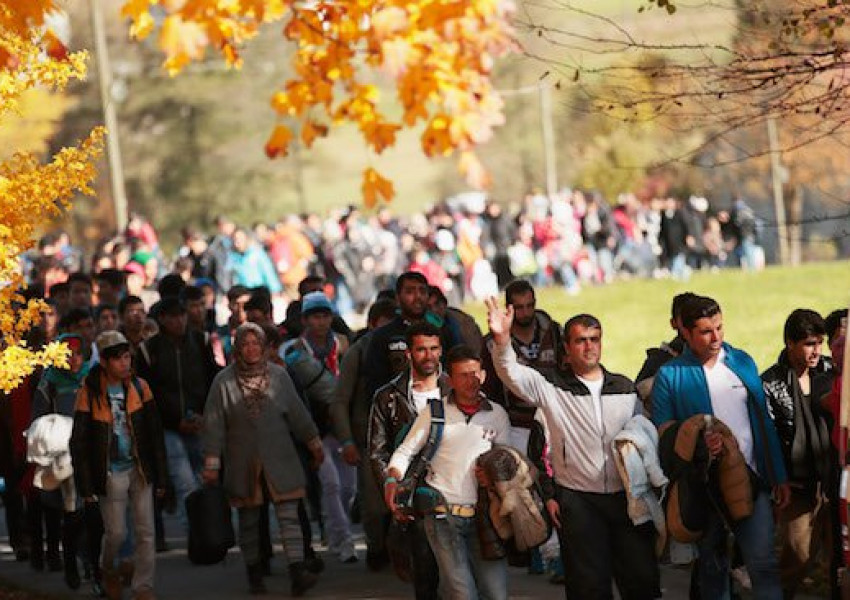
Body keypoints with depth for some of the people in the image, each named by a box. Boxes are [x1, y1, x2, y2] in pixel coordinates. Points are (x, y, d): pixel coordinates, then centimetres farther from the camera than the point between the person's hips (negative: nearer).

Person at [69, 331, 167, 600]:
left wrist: (160, 477, 1)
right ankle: (108, 569, 36)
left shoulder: (139, 387, -2)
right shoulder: (89, 394, -10)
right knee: (116, 533, 6)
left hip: (140, 470, 2)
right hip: (110, 474, -2)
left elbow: (155, 434, 3)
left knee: (145, 532, 2)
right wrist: (86, 486, -7)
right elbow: (79, 443, -6)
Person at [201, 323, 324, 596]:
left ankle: (298, 573, -17)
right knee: (248, 521, 8)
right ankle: (254, 575, 19)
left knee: (289, 516, -10)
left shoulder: (278, 375, 4)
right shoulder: (224, 381, -2)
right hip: (243, 464, 0)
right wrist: (211, 464, -5)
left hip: (279, 460, 0)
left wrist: (314, 443, 15)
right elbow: (214, 425, -2)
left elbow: (297, 412, 12)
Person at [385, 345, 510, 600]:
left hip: (482, 517, 2)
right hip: (443, 514, -2)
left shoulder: (497, 415, 9)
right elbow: (404, 452, 5)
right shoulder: (434, 412, 4)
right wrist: (392, 481, -13)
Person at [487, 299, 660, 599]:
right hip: (578, 501, -3)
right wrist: (502, 339, -36)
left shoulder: (625, 388, 9)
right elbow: (512, 373, -16)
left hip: (626, 498, 3)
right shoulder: (552, 388, -1)